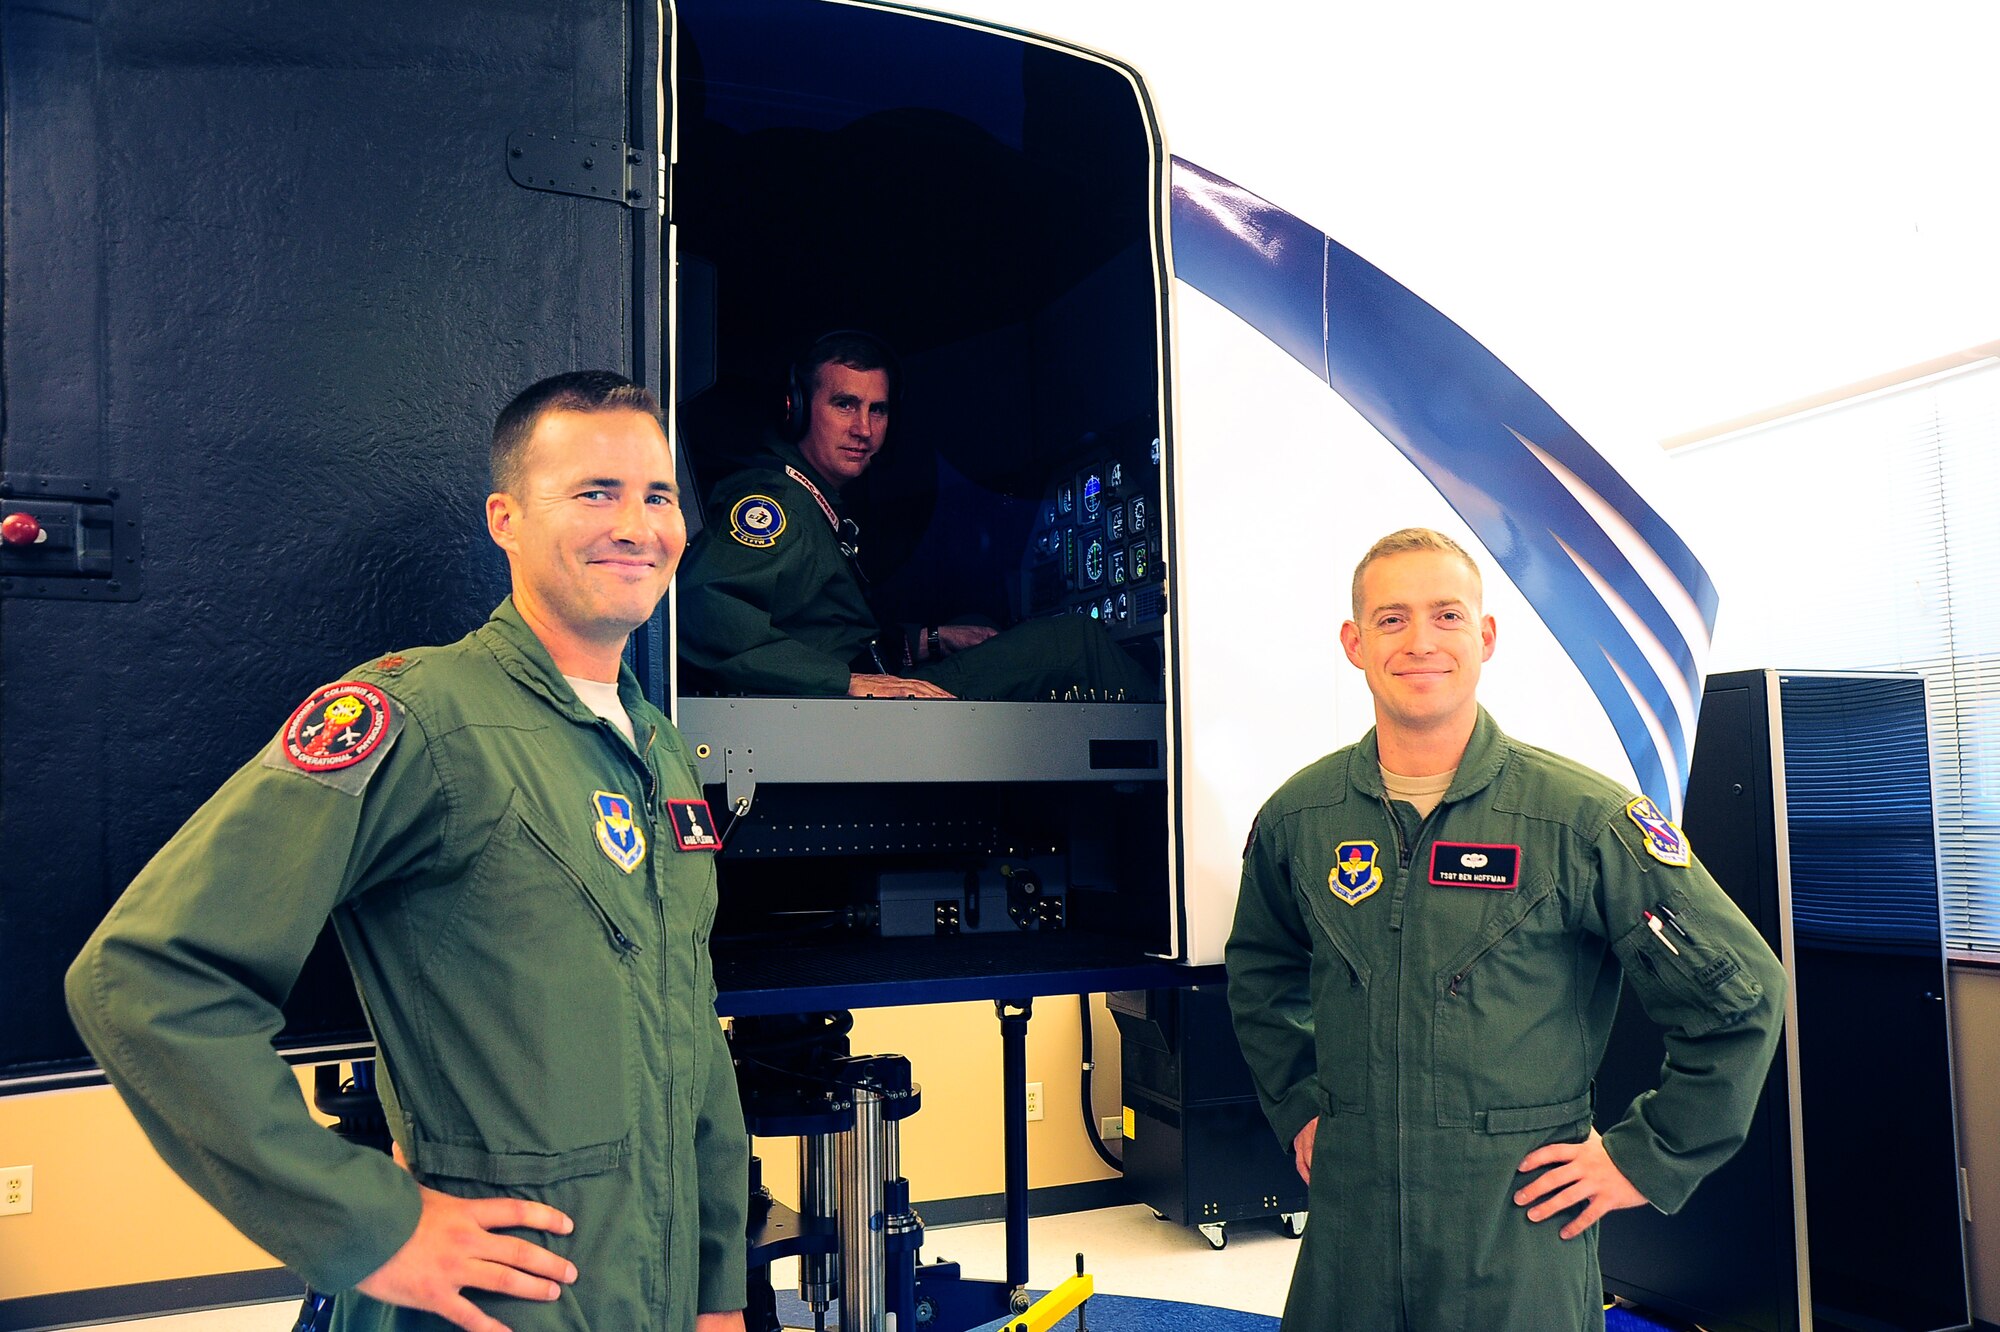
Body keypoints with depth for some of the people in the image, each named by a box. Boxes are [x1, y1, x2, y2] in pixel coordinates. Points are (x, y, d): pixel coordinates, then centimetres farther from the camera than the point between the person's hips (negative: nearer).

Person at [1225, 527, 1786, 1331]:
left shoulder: (1584, 819, -11)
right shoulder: (1297, 818, 0)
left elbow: (1741, 995, -5)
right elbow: (1259, 974, 19)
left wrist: (1645, 1158, -4)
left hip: (1521, 1243, -3)